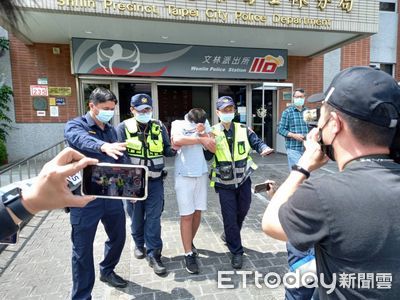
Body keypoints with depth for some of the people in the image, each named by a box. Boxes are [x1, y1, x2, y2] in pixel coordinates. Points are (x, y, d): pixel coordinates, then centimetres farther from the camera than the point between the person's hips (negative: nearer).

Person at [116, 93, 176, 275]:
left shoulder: (159, 127, 1)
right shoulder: (124, 128, -5)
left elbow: (167, 150, 5)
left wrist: (175, 148, -18)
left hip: (155, 181, 1)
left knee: (154, 218, 2)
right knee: (136, 216, 15)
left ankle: (153, 254, 15)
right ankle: (139, 244, 41)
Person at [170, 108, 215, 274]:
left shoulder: (205, 123, 5)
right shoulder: (178, 124, -5)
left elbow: (213, 148, -1)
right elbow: (177, 141, -28)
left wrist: (203, 133, -16)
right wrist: (201, 140, -18)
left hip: (201, 174, 4)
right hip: (184, 176, -4)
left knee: (197, 212, 13)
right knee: (187, 216, -2)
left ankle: (190, 242, 35)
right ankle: (189, 255, 10)